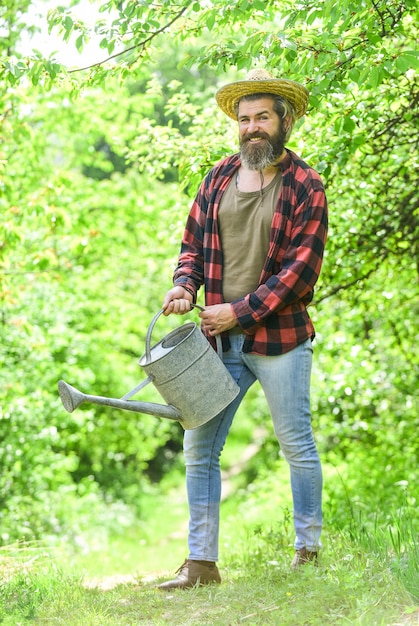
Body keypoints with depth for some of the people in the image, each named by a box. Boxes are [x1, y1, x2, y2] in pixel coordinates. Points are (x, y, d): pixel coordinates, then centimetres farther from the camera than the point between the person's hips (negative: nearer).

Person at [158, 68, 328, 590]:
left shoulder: (305, 186, -5)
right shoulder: (218, 179, 9)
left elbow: (302, 267, -11)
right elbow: (193, 243, 16)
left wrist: (240, 311, -15)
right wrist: (184, 286, -5)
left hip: (280, 338, -5)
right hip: (221, 340, 5)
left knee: (297, 445, 6)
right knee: (199, 447, 3)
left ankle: (308, 552, 20)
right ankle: (201, 563, 11)